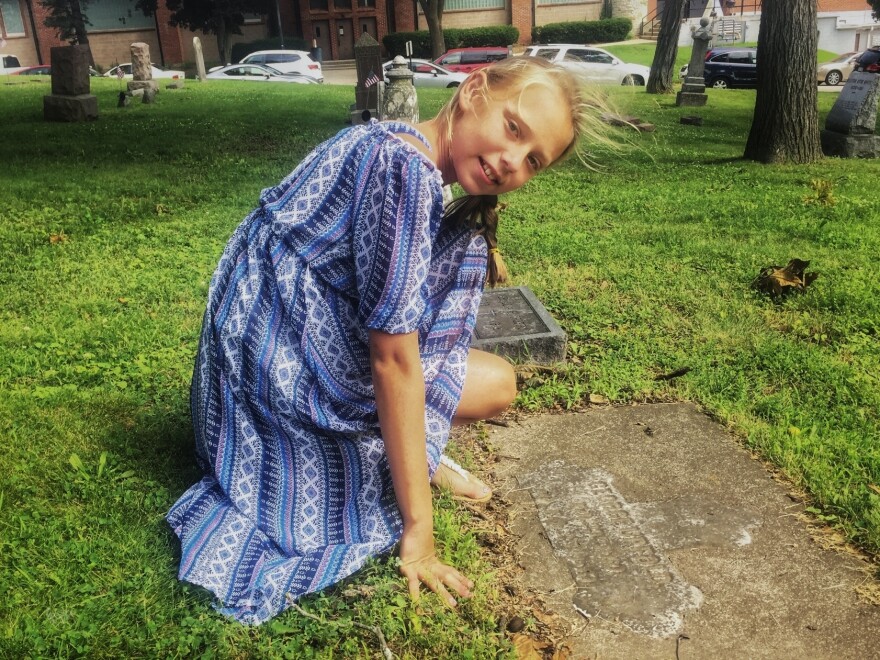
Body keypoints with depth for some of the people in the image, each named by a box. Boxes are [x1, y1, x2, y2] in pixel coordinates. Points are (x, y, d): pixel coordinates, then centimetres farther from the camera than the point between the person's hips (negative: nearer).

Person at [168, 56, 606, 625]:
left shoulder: (398, 148, 6)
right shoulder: (405, 168, -24)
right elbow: (393, 360, -24)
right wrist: (416, 531, -18)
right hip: (285, 367, -9)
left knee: (463, 252, 16)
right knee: (498, 383, 0)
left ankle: (405, 447, 12)